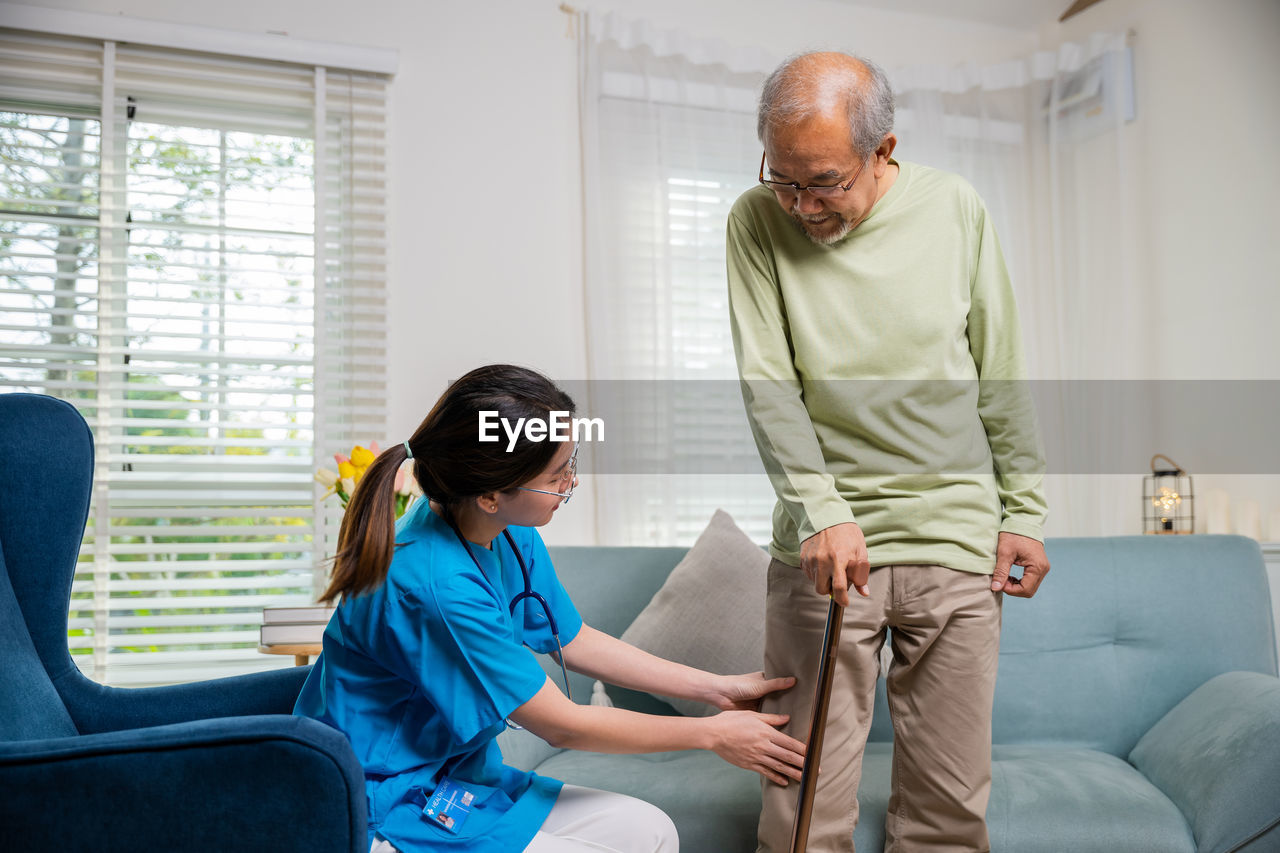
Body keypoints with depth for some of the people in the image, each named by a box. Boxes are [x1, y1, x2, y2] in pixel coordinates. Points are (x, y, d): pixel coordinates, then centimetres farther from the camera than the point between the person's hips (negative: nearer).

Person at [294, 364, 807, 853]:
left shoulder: (511, 536, -5)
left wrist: (717, 688, 7)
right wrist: (712, 733, -10)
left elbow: (573, 641, 9)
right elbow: (561, 725, -21)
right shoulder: (435, 585, -31)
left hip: (460, 780, 9)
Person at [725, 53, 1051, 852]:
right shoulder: (758, 222, -2)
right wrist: (822, 511, -17)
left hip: (956, 541, 2)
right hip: (825, 542, -1)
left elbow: (1002, 373, 8)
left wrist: (1024, 509, 8)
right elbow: (767, 385, -7)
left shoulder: (954, 207, 2)